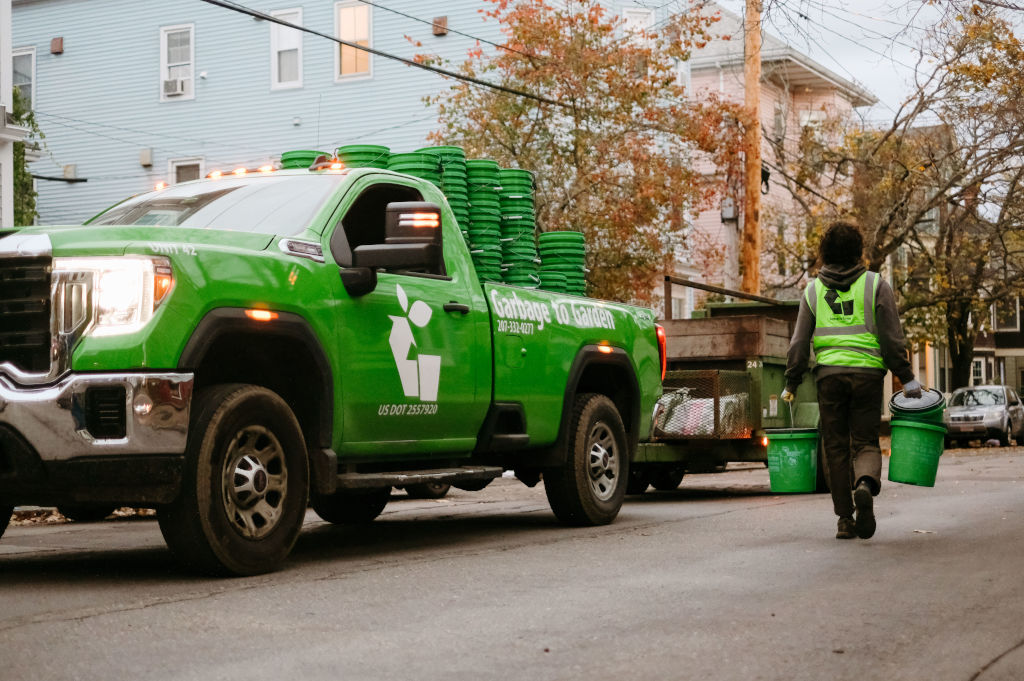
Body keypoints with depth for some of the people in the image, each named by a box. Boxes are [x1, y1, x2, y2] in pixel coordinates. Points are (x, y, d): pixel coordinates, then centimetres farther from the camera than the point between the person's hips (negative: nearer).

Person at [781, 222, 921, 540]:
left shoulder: (813, 290, 10)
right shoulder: (875, 285, 4)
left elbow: (799, 342, 7)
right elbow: (892, 338, -1)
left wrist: (791, 383, 12)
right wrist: (907, 378, 4)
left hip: (829, 374, 1)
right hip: (867, 372, -1)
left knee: (835, 448, 7)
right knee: (866, 441, 6)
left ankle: (845, 519, 5)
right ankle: (865, 484, -27)